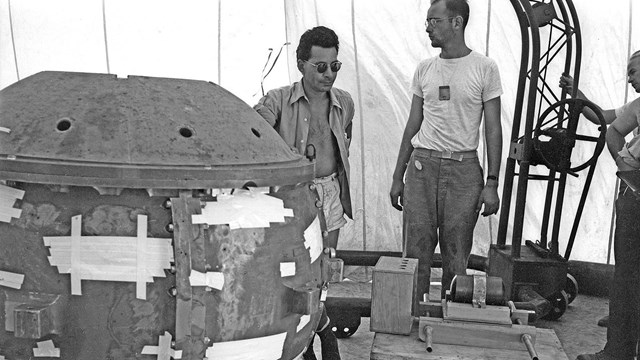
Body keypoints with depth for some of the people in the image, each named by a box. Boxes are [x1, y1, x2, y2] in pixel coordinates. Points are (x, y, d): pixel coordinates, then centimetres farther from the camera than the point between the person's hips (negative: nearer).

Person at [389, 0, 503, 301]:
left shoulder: (484, 68, 0)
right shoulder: (424, 69, 11)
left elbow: (493, 129, 0)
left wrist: (492, 183, -7)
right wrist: (398, 177, 12)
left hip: (463, 168, -3)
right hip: (422, 165, 3)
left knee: (456, 258, 4)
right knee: (416, 253, 2)